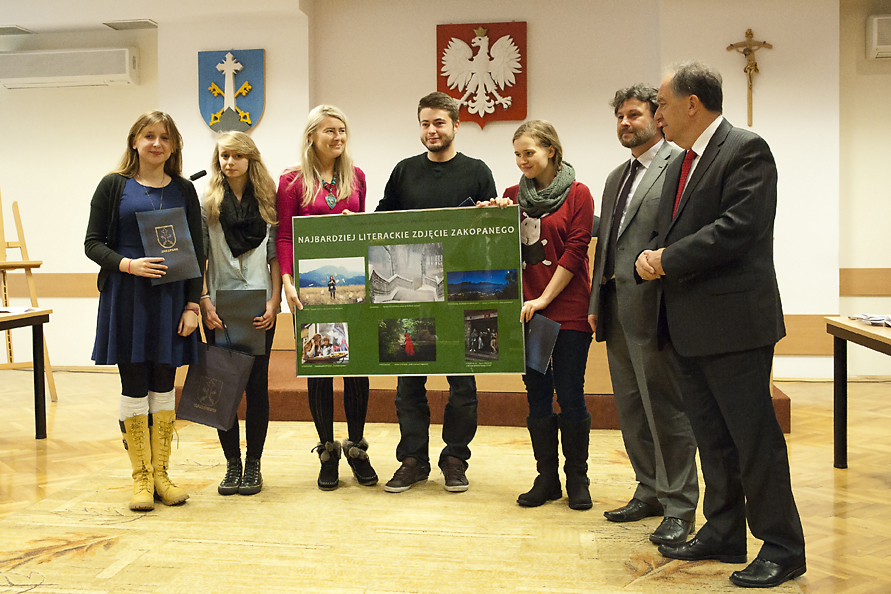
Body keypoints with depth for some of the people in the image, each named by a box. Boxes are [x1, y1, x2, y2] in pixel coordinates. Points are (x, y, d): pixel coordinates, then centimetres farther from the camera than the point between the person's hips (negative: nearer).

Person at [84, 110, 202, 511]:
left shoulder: (184, 190, 8)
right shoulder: (114, 186, 4)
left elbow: (196, 252, 6)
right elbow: (93, 243, 2)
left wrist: (192, 305, -1)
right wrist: (129, 265, -17)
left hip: (171, 298, 2)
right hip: (126, 298, -1)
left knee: (164, 385, 6)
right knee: (134, 386, 1)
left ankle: (160, 474, 16)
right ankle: (141, 478, 12)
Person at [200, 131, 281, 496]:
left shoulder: (266, 202, 6)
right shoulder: (206, 203, 5)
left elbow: (275, 257, 5)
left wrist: (274, 302, -4)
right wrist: (204, 302, -7)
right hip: (220, 305, 0)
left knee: (256, 383, 2)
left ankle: (253, 464, 12)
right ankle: (232, 462, 15)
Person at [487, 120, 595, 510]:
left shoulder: (577, 194, -1)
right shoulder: (514, 195, 11)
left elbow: (575, 252, -7)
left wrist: (543, 299, -13)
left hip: (568, 309, -4)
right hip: (526, 310, 4)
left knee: (570, 396, 1)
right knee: (537, 396, 8)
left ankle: (577, 479, 16)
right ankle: (547, 478, 19)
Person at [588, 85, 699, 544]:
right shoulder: (617, 178, 20)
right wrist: (596, 303, 18)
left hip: (654, 308, -8)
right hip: (618, 310, 9)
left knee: (666, 410, -1)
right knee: (631, 409, 15)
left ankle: (679, 508, 12)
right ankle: (650, 492, 28)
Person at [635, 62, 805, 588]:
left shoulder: (747, 149, -9)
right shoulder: (681, 164, 18)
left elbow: (737, 228, -21)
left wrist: (668, 261, -15)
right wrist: (650, 259, -4)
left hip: (734, 323, -9)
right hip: (689, 327, 9)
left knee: (754, 437, -1)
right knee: (712, 439, 16)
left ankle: (782, 548, 13)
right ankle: (723, 534, 29)